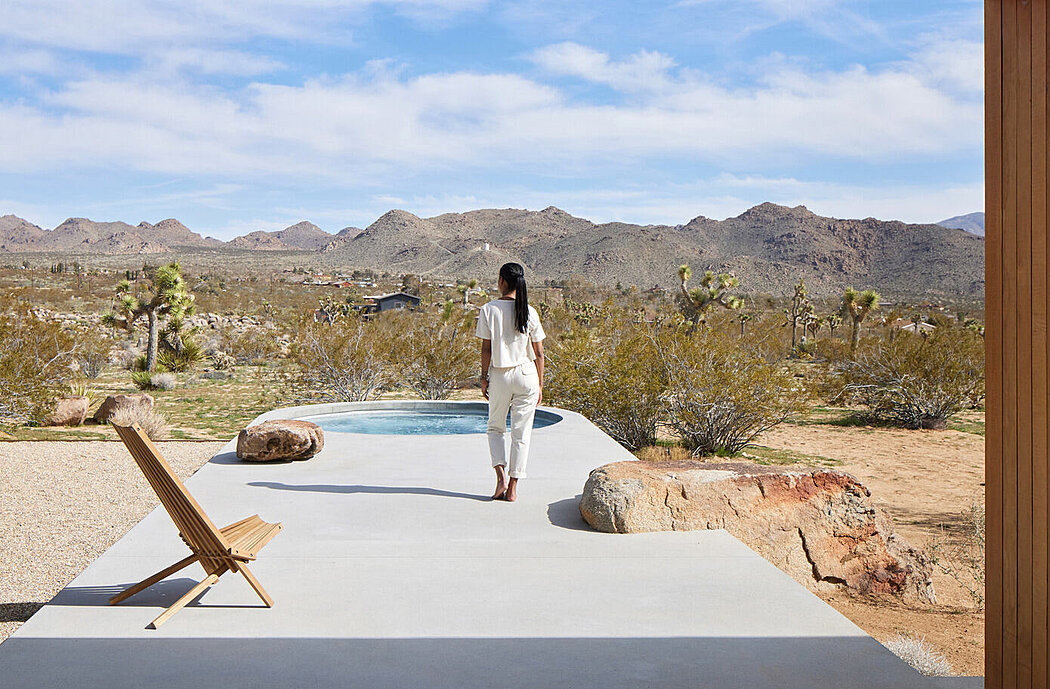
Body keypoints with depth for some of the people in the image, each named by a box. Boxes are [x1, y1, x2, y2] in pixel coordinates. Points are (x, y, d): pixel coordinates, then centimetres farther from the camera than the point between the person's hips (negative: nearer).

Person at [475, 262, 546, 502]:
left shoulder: (489, 310, -6)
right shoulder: (529, 312, -2)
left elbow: (486, 349, -5)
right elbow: (539, 353, 1)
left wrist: (484, 378, 5)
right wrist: (539, 385, 9)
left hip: (500, 374, 0)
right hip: (527, 374, 1)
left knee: (496, 427, 17)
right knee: (521, 432, 6)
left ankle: (501, 475, -1)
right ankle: (513, 488, 7)